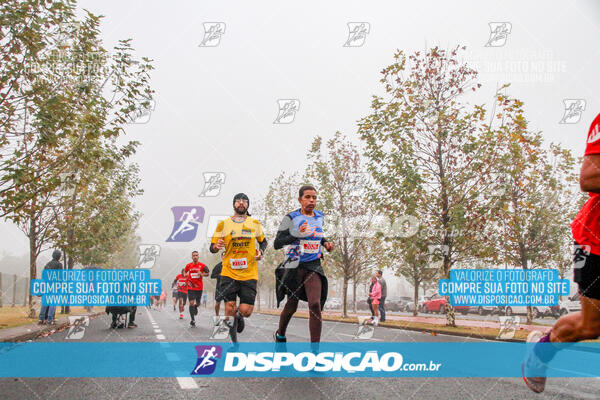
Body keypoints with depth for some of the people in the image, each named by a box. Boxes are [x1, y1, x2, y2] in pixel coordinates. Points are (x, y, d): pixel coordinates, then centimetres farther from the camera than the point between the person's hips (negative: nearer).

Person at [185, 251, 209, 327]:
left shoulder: (202, 265, -3)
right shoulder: (188, 265, 2)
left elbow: (207, 274, 5)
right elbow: (184, 272, 20)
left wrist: (202, 274, -14)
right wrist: (186, 275, -2)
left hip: (199, 287, 1)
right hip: (190, 287, 0)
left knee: (198, 303, 10)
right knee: (191, 303, -10)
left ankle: (195, 307, 48)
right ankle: (192, 320, -3)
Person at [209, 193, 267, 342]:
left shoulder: (255, 223, 6)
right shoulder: (223, 224, 2)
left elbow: (263, 241, 21)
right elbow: (212, 247, 6)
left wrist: (261, 252, 0)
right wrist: (216, 246, -17)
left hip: (249, 274, 1)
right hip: (229, 272, -1)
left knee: (245, 311, -6)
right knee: (230, 308, -5)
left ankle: (239, 316, 32)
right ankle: (232, 340, 16)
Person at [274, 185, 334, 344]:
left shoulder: (319, 216, 9)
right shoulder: (291, 218, -7)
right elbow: (277, 243, -12)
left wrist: (325, 242, 10)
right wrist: (297, 234, -24)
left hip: (314, 267, 3)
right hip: (294, 267, -3)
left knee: (315, 304, -14)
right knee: (291, 306, 8)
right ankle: (280, 334, 37)